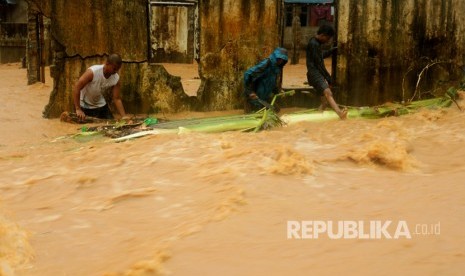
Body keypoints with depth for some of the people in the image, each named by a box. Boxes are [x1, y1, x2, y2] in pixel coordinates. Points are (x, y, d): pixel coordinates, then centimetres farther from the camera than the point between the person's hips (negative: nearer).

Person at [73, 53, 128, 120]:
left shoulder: (116, 78, -16)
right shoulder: (92, 72, -30)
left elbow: (116, 99, -10)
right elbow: (76, 89, -29)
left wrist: (124, 116, -20)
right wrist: (78, 109, -32)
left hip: (101, 105, 5)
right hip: (84, 106, -5)